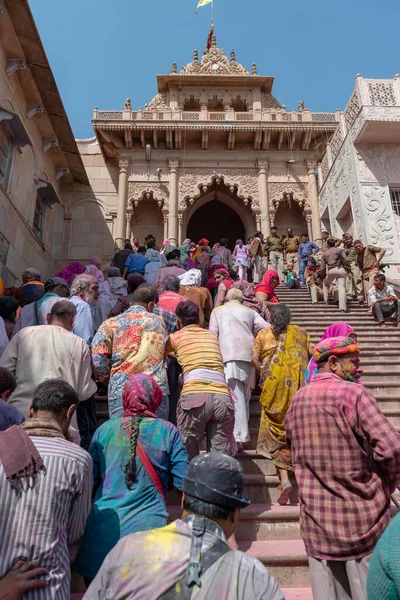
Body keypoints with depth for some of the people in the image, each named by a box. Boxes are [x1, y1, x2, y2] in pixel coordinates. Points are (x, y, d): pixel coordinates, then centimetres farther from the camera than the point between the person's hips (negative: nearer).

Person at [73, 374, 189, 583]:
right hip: (149, 528, -1)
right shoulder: (168, 432, -4)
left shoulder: (104, 430, 0)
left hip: (103, 531, 2)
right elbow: (184, 483, -2)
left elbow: (90, 481, 6)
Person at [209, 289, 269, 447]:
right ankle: (242, 435, 13)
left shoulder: (217, 311, 19)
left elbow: (212, 336, 9)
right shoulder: (250, 312, 23)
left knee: (236, 396, -10)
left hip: (229, 356, -3)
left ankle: (239, 436, -18)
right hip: (249, 355, 3)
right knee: (244, 397, 11)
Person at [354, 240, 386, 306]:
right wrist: (360, 275, 3)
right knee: (366, 292, 2)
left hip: (373, 270, -7)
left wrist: (377, 261, -7)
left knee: (371, 290, -22)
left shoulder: (368, 248, 2)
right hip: (365, 273, 7)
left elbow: (383, 250, -5)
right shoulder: (358, 256, 20)